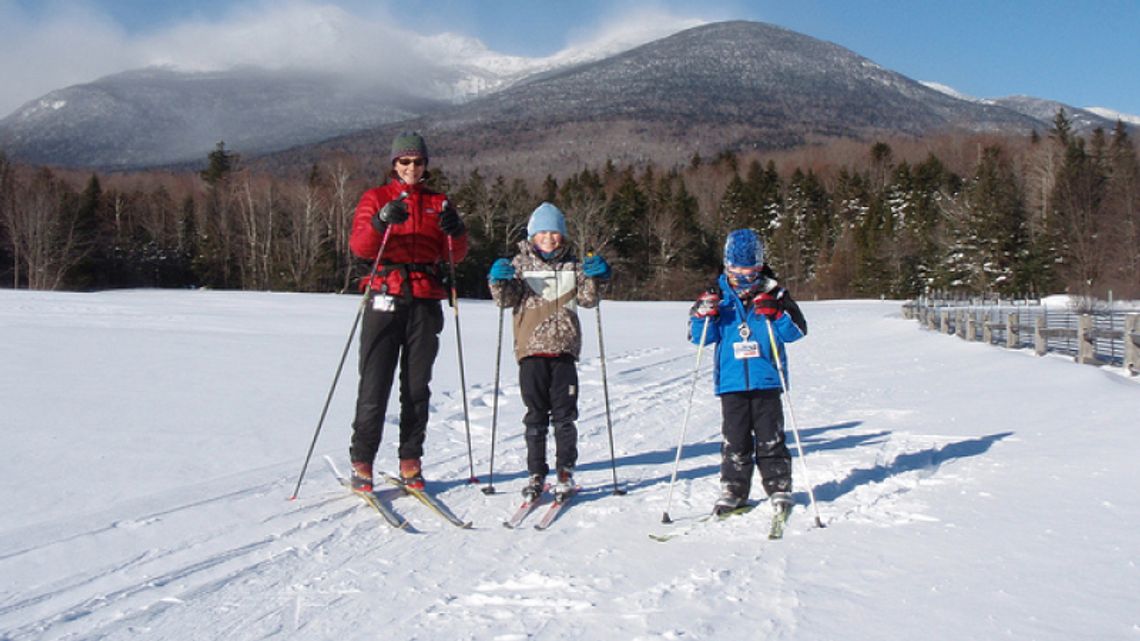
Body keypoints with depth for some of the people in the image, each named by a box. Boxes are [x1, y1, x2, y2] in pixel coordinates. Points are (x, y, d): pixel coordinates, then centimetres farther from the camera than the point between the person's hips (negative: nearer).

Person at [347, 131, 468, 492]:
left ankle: (410, 462, 12)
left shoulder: (438, 204, 16)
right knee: (375, 384, -5)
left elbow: (455, 256, 6)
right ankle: (362, 462, 4)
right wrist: (380, 222, -25)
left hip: (426, 302, 2)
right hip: (385, 299, -2)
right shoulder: (376, 199, 9)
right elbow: (359, 247, -6)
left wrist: (457, 232, -15)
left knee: (417, 385, 5)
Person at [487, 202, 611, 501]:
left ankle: (565, 473, 12)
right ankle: (536, 474, 14)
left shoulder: (572, 265, 10)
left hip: (564, 349, 1)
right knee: (536, 416, 6)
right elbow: (507, 300, 0)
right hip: (531, 348, -1)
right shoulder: (521, 263, 6)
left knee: (564, 415, 3)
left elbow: (587, 299, 6)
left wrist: (594, 278, -11)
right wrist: (500, 281, -19)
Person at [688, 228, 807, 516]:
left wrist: (774, 313, -15)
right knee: (734, 439, 6)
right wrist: (705, 314, -14)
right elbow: (698, 336, 5)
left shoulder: (773, 294, 4)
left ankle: (779, 489, 16)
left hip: (766, 381, -1)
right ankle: (733, 490, 16)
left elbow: (797, 330, 1)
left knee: (770, 438, 3)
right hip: (731, 382, 1)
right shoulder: (719, 296, 6)